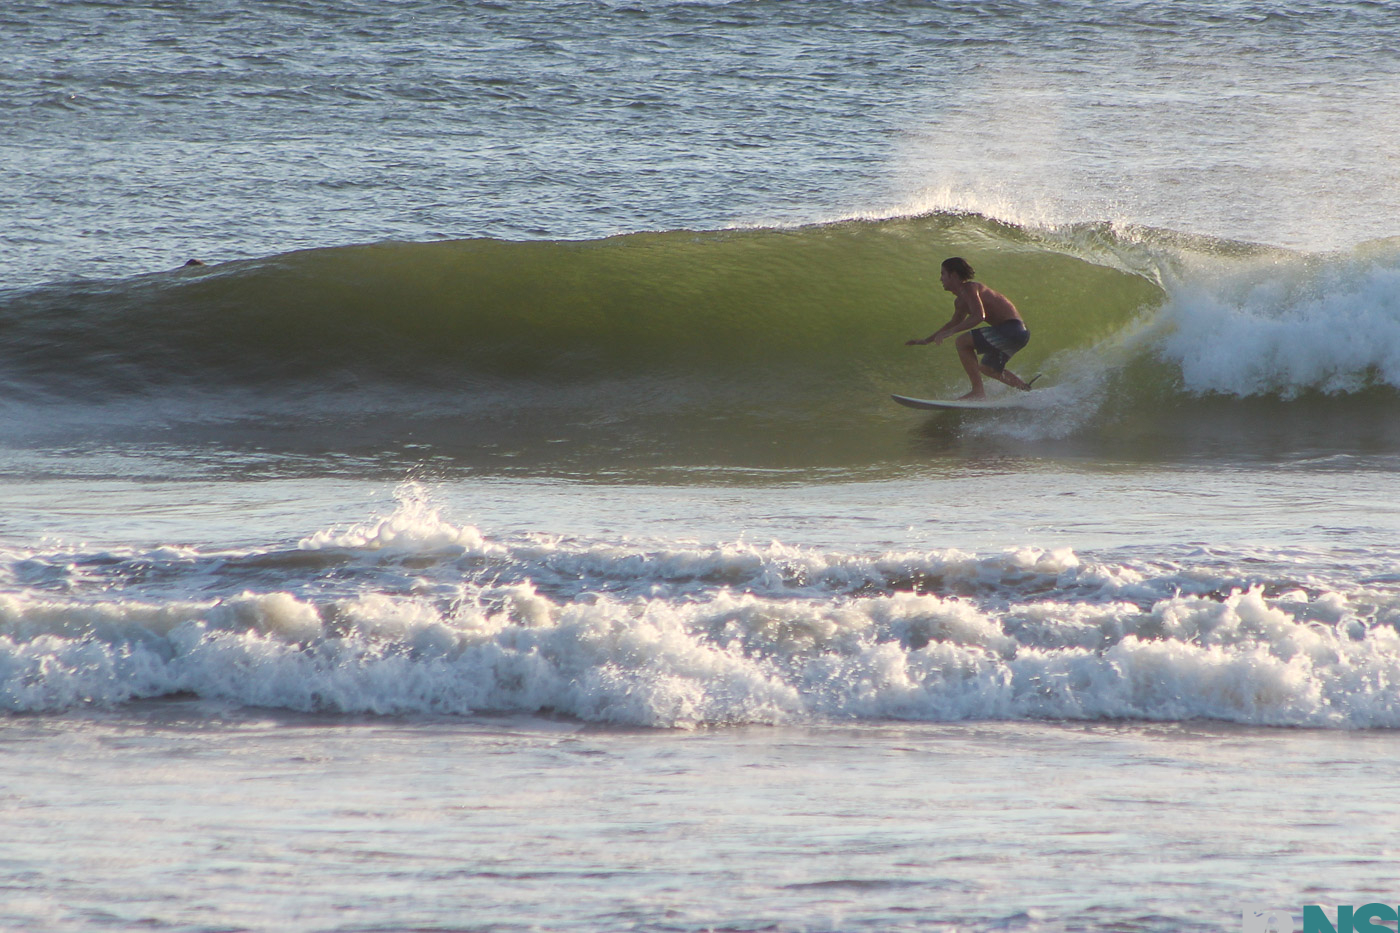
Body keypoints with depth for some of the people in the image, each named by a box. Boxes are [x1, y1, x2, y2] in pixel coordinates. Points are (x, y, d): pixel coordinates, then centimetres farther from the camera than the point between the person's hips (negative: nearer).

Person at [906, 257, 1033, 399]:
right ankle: (1026, 389, 31)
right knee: (988, 368, 28)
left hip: (1012, 328, -11)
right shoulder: (960, 302, 17)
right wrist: (924, 341, 35)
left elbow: (979, 316, -28)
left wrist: (949, 332, -31)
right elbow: (955, 323, 35)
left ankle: (978, 391, -18)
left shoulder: (968, 289, -13)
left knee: (962, 341, -17)